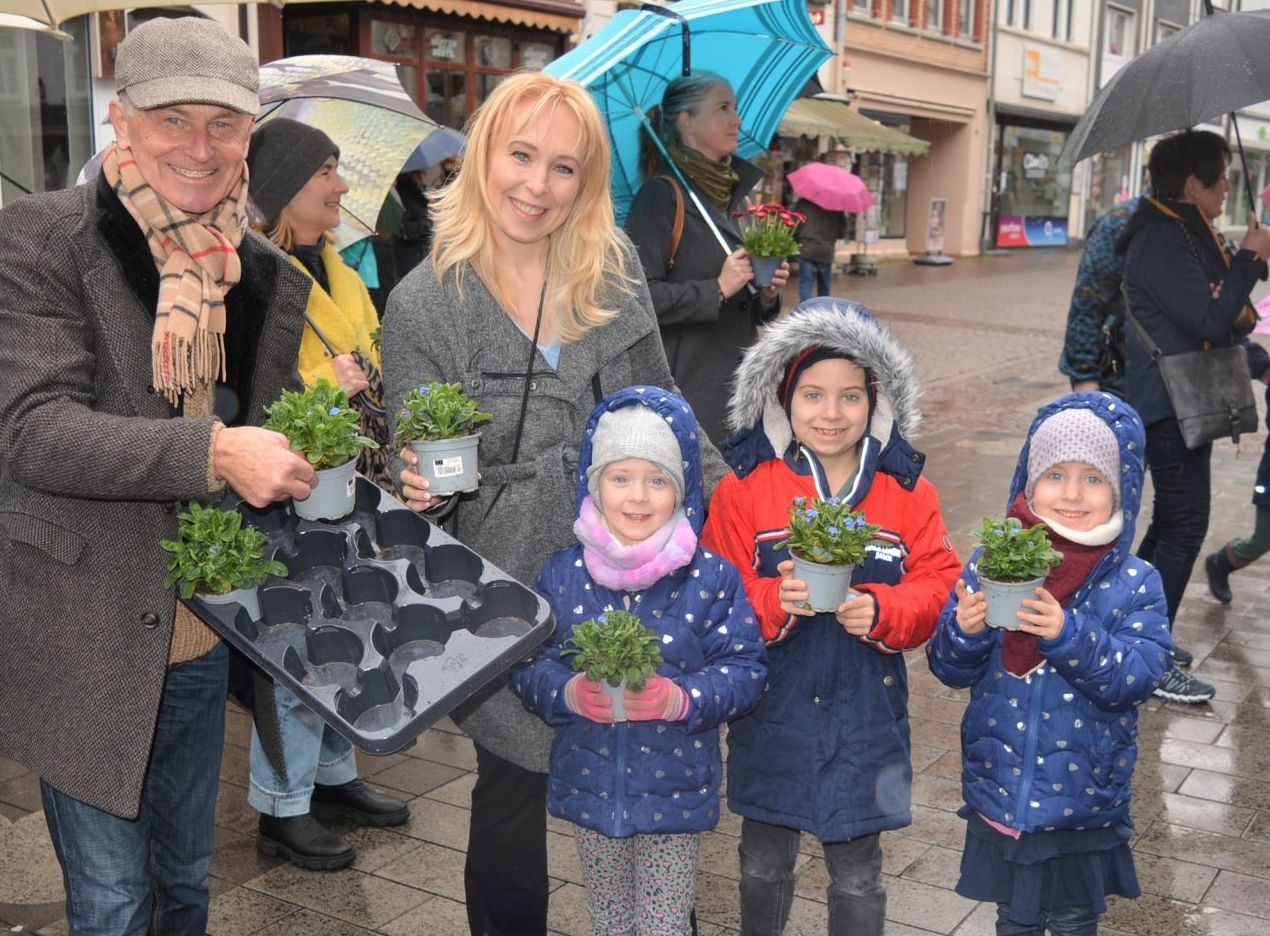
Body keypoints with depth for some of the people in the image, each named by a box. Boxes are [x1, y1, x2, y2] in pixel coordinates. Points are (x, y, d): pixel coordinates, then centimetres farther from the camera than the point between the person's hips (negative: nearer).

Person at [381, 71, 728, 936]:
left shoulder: (615, 264, 1)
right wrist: (423, 490, -23)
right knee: (515, 786, 11)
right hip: (511, 596, -2)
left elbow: (661, 408, 11)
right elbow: (417, 471, -1)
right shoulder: (425, 304, -6)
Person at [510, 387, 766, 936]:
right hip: (588, 786, 2)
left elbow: (745, 669, -9)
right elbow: (528, 666, -1)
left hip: (676, 791, -2)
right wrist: (568, 692, -22)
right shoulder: (562, 575, -4)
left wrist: (681, 698, -26)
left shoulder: (711, 577, -11)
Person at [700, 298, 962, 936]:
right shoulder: (743, 489, -7)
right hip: (770, 710, 0)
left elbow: (937, 585, -5)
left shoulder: (907, 492, -3)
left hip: (865, 715, 0)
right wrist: (775, 600, -27)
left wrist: (880, 610, -23)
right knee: (763, 861, 20)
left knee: (857, 871, 15)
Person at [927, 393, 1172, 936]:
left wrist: (1069, 634, -33)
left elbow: (1136, 679, -19)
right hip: (999, 791, 1)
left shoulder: (1134, 584, -11)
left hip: (1083, 801, -1)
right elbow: (950, 669, -5)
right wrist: (965, 630, -27)